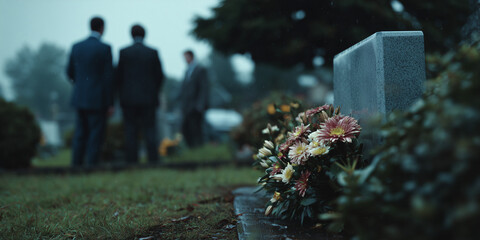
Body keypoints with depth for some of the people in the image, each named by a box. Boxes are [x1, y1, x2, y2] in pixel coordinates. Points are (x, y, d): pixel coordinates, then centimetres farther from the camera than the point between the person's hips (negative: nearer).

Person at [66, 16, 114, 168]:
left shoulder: (76, 47, 5)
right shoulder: (105, 49, -10)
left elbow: (70, 72, 12)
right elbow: (109, 77, -12)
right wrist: (110, 103, -7)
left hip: (80, 97, 5)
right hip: (98, 99, -5)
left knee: (81, 133, 12)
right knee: (96, 134, 1)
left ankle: (76, 163, 12)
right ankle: (91, 164, -1)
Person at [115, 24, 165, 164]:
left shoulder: (124, 52, -2)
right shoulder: (153, 53, 0)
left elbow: (118, 76, -1)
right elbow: (159, 76, 2)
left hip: (128, 99, -1)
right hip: (148, 99, 1)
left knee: (131, 133, 2)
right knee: (150, 131, 4)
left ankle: (132, 162, 0)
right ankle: (153, 161, -1)